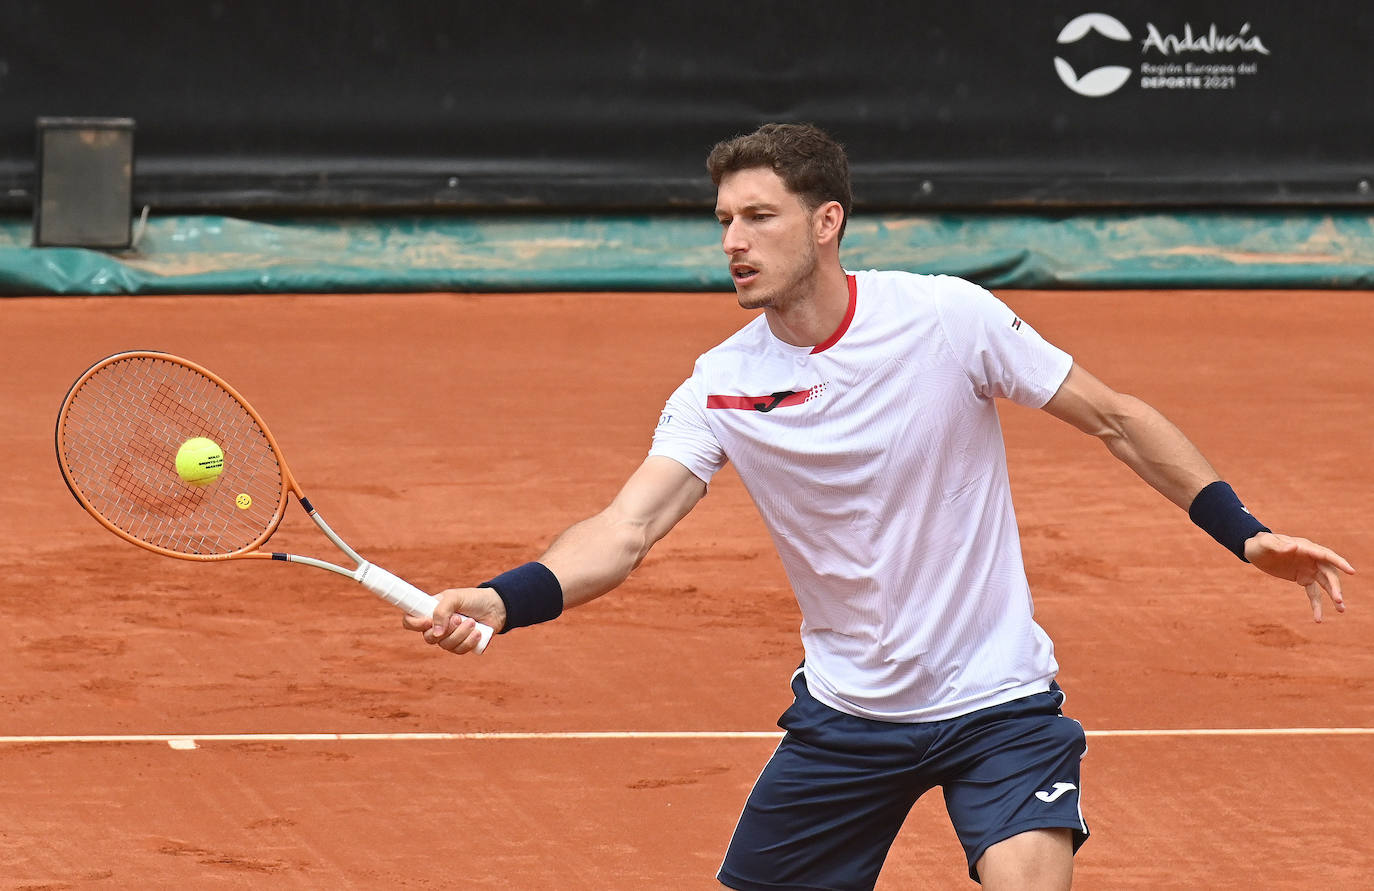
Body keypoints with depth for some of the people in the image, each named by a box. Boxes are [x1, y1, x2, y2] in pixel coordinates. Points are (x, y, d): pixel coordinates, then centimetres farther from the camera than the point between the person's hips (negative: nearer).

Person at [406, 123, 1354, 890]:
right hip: (844, 713, 3)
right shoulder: (722, 387, -7)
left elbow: (1118, 420, -4)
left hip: (995, 699, -3)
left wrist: (1244, 532, -9)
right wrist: (500, 601, -34)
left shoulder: (948, 318, -14)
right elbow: (626, 530, -16)